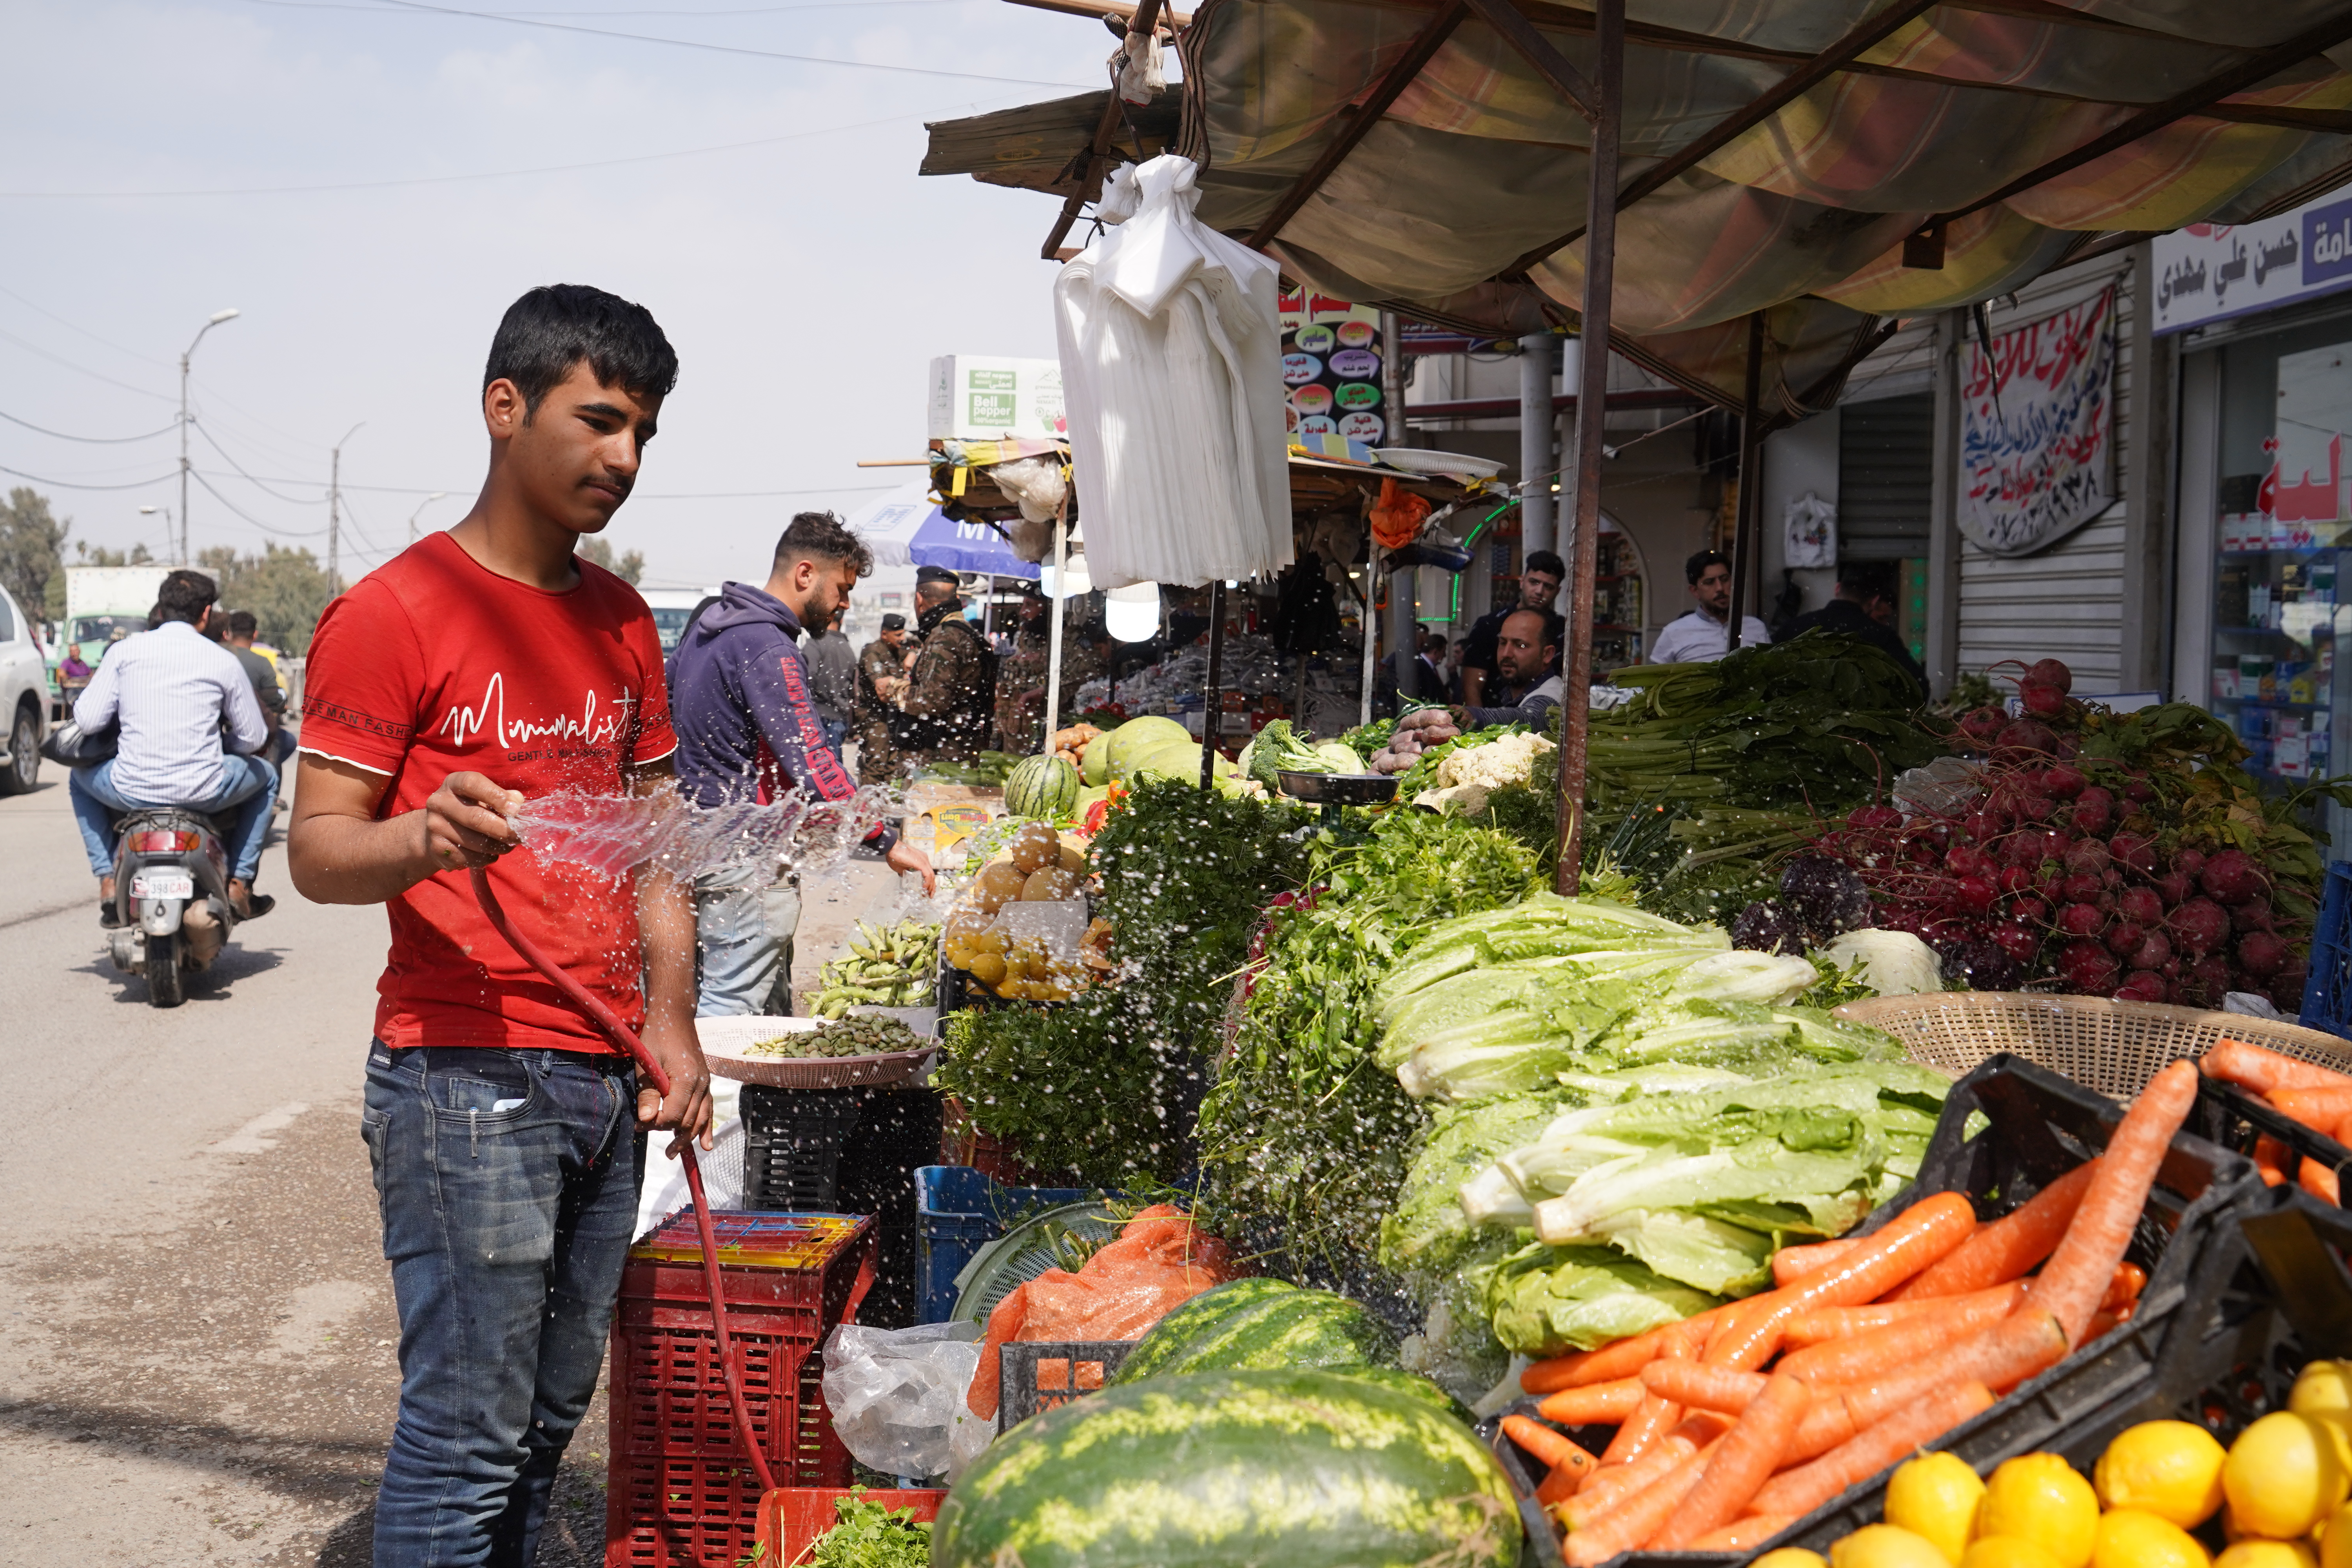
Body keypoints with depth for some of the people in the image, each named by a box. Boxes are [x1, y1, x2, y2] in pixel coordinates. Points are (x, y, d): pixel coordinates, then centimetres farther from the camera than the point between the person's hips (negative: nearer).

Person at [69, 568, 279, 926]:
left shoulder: (125, 650, 3)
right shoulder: (223, 661, 1)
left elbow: (87, 719, -1)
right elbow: (254, 738, 6)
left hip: (131, 790, 1)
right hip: (203, 793, -1)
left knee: (80, 778, 35)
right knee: (266, 776, 30)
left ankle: (108, 881, 23)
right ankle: (239, 883, 23)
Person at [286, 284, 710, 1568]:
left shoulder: (621, 622, 15)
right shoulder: (393, 613, -6)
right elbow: (315, 849, -8)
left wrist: (669, 1018, 6)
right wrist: (425, 841, -31)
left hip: (606, 1077, 7)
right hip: (465, 1075, -7)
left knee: (553, 1415, 13)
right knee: (468, 1435, -3)